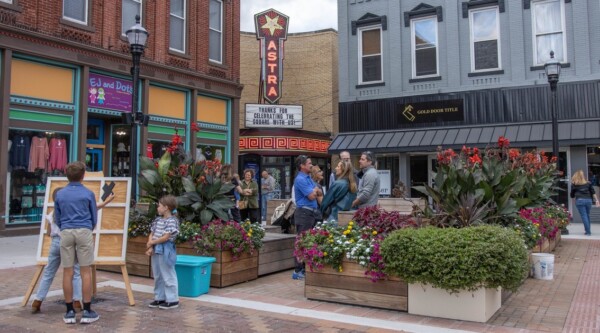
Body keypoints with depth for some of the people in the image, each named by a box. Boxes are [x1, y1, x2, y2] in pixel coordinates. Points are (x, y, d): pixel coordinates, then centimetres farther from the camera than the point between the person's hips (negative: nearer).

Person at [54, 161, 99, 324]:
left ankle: (70, 312, 10)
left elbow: (57, 219, 12)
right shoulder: (88, 194, 0)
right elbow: (94, 218, 7)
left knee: (67, 272, 5)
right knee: (86, 271, 1)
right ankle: (87, 312, 3)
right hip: (84, 232, -2)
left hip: (66, 233, 3)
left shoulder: (60, 194, 7)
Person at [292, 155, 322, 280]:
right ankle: (298, 271, -4)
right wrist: (315, 190, 4)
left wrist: (315, 191, -4)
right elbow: (311, 196, -17)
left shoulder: (308, 178, 17)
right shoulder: (300, 179, -13)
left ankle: (306, 268, 20)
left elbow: (319, 193, 18)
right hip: (304, 213, -10)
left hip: (312, 212, 10)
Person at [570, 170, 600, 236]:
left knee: (584, 216, -2)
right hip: (588, 200, 3)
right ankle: (588, 231, 19)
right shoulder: (588, 183, 12)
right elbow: (593, 192, 10)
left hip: (580, 200, -3)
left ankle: (588, 231, -5)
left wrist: (574, 201, 27)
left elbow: (572, 195, 12)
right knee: (587, 215, 15)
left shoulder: (574, 184, 5)